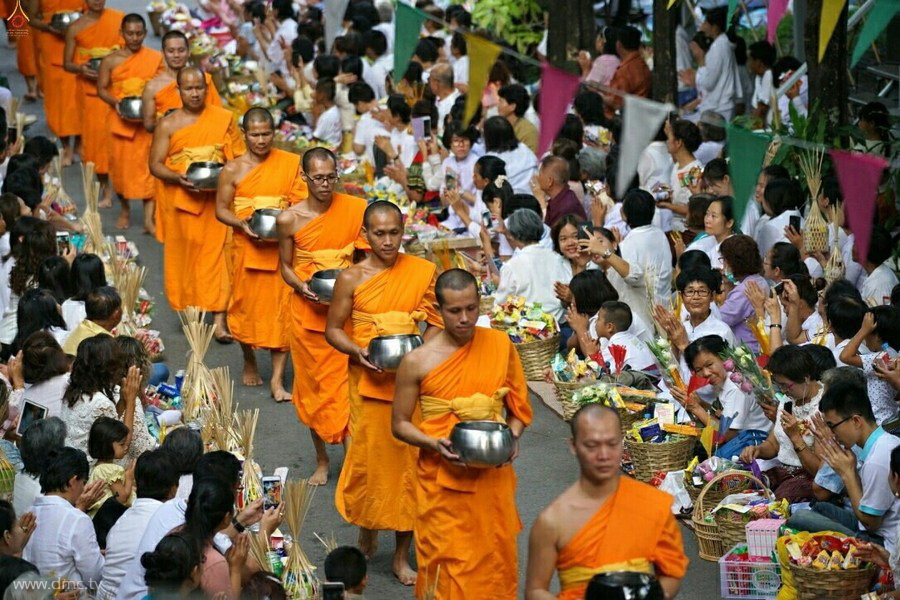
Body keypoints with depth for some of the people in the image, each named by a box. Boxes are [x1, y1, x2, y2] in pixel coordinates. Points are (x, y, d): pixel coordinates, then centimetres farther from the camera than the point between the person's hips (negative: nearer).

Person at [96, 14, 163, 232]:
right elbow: (101, 89, 5)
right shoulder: (111, 61, 0)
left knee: (147, 166, -7)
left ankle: (149, 217, -8)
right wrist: (115, 103, -14)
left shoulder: (156, 59, 0)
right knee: (120, 164, 8)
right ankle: (125, 209, 28)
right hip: (121, 121, 1)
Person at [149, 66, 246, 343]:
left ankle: (219, 320, -9)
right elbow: (155, 164, 0)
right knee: (185, 255, 4)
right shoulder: (168, 125, 1)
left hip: (216, 199, 0)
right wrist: (178, 178, -17)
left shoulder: (224, 119, 4)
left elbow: (239, 156, 8)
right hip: (181, 200, 0)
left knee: (215, 254, -6)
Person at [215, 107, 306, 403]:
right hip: (247, 248, 0)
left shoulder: (289, 163, 1)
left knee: (281, 310, -4)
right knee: (246, 306, 10)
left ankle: (277, 379, -2)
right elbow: (221, 210, 2)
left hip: (282, 248, 0)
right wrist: (243, 224, -16)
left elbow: (302, 202, 3)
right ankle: (250, 362, 36)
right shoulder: (233, 170, -1)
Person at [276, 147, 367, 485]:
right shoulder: (289, 219, -4)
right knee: (313, 386, 10)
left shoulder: (356, 209, -5)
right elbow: (285, 266, 7)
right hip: (308, 312, 1)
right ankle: (322, 460, 25)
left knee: (348, 384, -4)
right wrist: (301, 287, -12)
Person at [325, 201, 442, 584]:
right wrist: (357, 352, -16)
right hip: (369, 381, -1)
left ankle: (402, 555, 14)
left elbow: (436, 323, 4)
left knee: (409, 463, 3)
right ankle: (366, 536, 31)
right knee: (368, 458, 6)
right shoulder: (352, 278, -5)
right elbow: (333, 330, 2)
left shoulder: (422, 272, -2)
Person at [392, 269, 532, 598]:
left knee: (495, 560, 10)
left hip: (493, 477, 2)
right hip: (442, 481, -2)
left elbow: (518, 405, 10)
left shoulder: (500, 345, 0)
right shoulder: (417, 361, -7)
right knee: (448, 564, 0)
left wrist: (512, 436, -10)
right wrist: (435, 444, -17)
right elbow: (399, 424, 0)